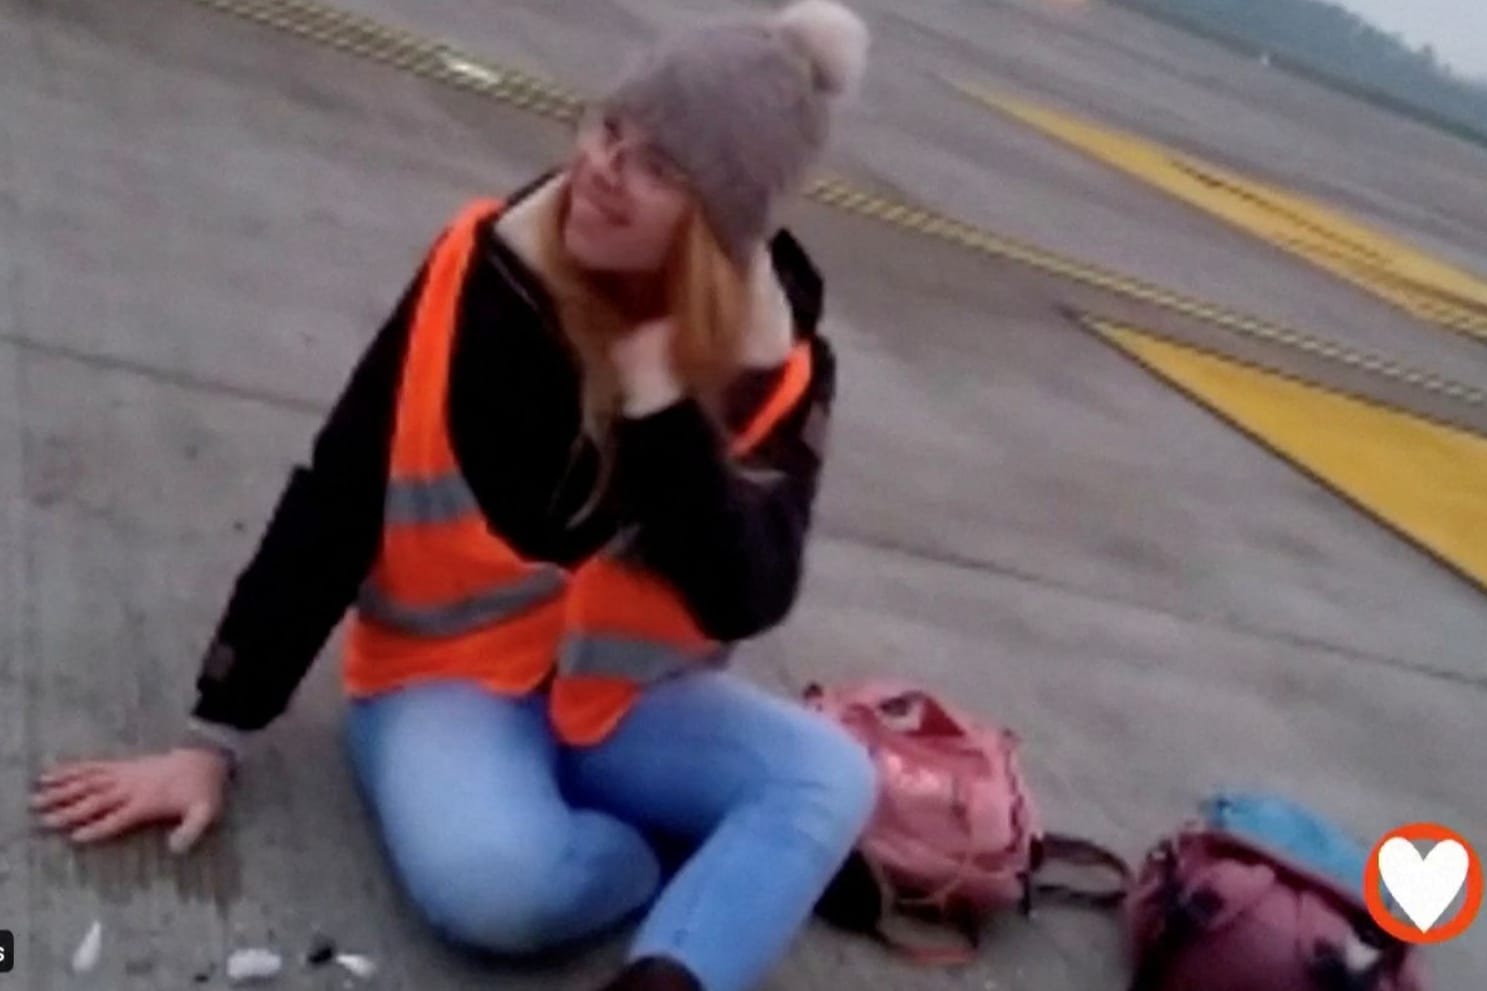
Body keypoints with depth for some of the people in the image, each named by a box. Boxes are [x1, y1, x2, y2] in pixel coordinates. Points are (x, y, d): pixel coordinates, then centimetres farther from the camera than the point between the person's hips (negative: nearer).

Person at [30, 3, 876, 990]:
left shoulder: (777, 366, -11)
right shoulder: (485, 283, -15)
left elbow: (744, 603, -20)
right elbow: (332, 506, -10)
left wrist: (660, 399, -29)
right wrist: (216, 736, -8)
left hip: (627, 695, 2)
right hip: (451, 679, -1)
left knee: (833, 779, -24)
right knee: (494, 881, -32)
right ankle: (737, 873, -3)